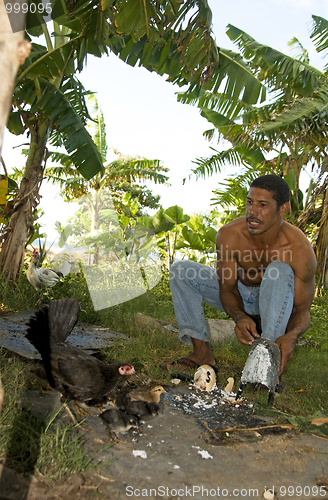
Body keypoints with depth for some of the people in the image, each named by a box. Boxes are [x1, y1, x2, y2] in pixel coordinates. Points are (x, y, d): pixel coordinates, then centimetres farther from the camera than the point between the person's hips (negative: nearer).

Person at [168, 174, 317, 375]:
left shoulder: (300, 250, -29)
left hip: (277, 302, -2)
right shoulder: (229, 235, -24)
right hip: (239, 298, 3)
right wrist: (239, 316, -38)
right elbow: (226, 287, -17)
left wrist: (292, 335, -45)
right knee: (182, 271, -16)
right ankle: (202, 352, -17)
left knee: (280, 270, -36)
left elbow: (303, 310, -22)